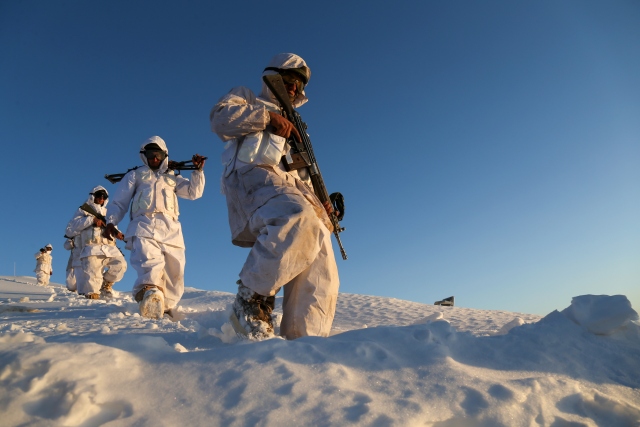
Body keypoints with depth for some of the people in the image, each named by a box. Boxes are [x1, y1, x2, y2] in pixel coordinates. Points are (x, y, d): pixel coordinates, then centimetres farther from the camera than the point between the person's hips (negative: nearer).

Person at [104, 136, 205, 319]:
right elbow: (119, 202, 19)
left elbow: (194, 192, 20)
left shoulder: (172, 178, 31)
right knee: (150, 261, -31)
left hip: (171, 228, 3)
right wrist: (111, 221, 2)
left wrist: (198, 170, 8)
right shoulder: (135, 175, 25)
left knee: (175, 273, -5)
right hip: (144, 224, -3)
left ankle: (166, 307, 2)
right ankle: (150, 292, -48)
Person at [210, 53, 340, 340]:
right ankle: (251, 299, -22)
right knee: (299, 220, -38)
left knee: (322, 273, -13)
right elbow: (220, 117, 3)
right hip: (254, 177, -6)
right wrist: (269, 117, -4)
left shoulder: (295, 130, 40)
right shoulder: (246, 98, 26)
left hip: (294, 189, 7)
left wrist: (321, 201, 10)